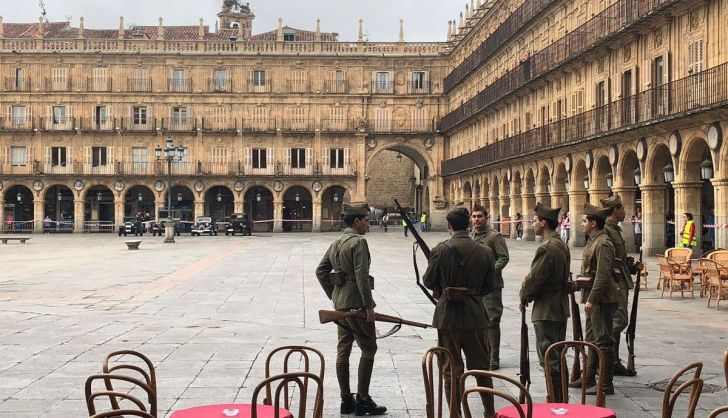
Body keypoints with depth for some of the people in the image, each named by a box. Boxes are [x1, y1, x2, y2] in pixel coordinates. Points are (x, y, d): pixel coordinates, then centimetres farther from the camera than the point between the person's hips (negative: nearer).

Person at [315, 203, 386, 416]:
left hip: (340, 303, 9)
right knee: (368, 348, 0)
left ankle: (346, 400, 15)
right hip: (357, 303, -9)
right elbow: (361, 276, -21)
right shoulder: (358, 241, -13)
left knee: (343, 350, 9)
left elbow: (321, 271, 16)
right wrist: (369, 305, -18)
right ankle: (362, 400, 0)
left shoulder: (337, 242, 13)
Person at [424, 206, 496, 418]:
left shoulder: (441, 250, -12)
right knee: (481, 365, 17)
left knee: (451, 368, 8)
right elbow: (490, 285, 5)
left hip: (448, 315, -2)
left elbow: (429, 282, -4)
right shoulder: (484, 251, -3)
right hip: (475, 315, 3)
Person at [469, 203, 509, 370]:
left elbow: (503, 257, -12)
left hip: (491, 285, -7)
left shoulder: (495, 236, -7)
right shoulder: (470, 236, 13)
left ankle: (494, 358, 1)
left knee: (491, 321, -5)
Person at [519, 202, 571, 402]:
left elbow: (533, 278, -18)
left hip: (546, 310, -10)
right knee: (557, 357, 17)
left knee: (549, 358, -3)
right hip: (561, 309, 10)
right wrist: (529, 295, 14)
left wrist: (524, 297, 0)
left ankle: (555, 402, 2)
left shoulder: (546, 248, -20)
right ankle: (561, 399, 25)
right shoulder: (562, 245, 10)